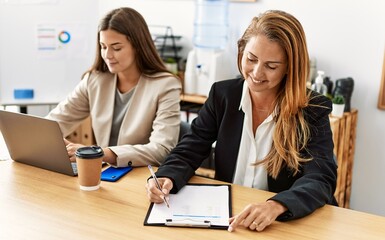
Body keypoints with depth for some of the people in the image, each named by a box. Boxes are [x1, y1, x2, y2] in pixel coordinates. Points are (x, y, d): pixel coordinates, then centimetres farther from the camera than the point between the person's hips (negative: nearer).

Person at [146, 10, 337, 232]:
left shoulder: (313, 110, -9)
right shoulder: (222, 94, 0)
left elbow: (321, 179, -19)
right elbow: (189, 151, -1)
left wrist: (275, 206, -38)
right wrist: (166, 178, -23)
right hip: (225, 218, 2)